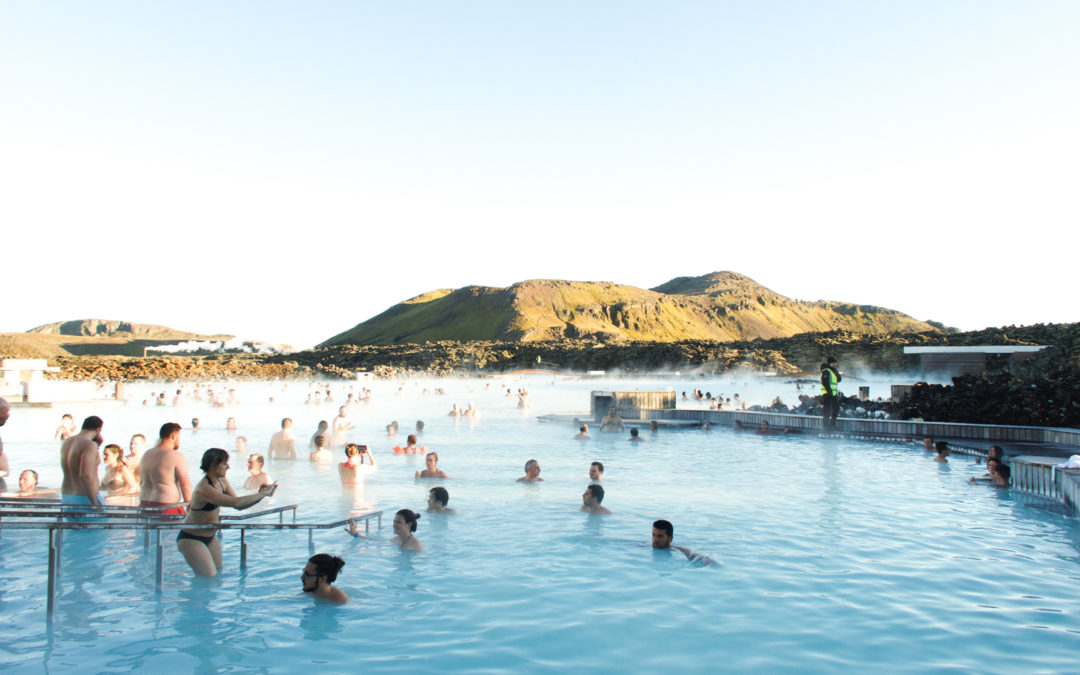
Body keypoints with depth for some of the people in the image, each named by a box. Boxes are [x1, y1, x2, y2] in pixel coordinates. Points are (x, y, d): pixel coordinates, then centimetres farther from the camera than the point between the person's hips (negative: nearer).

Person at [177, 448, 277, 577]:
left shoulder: (222, 482, -1)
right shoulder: (204, 489, -29)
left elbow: (240, 506, 2)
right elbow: (236, 503, -36)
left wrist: (260, 495, -13)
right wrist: (262, 494, -29)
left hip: (210, 536, 9)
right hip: (190, 539, -9)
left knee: (218, 572, 11)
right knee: (209, 578, -12)